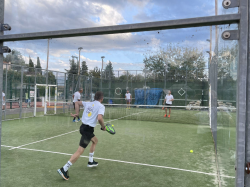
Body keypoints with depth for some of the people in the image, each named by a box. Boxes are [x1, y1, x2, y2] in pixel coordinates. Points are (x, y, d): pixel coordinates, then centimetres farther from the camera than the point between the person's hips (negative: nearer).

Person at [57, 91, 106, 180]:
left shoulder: (89, 103, 14)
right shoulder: (101, 106, -7)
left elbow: (77, 102, 21)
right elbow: (99, 118, -22)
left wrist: (77, 113, 17)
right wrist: (103, 127, -7)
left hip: (83, 127, 9)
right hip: (88, 129, -9)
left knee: (95, 140, 30)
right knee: (80, 151, -7)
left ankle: (90, 161, 38)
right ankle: (64, 169, -10)